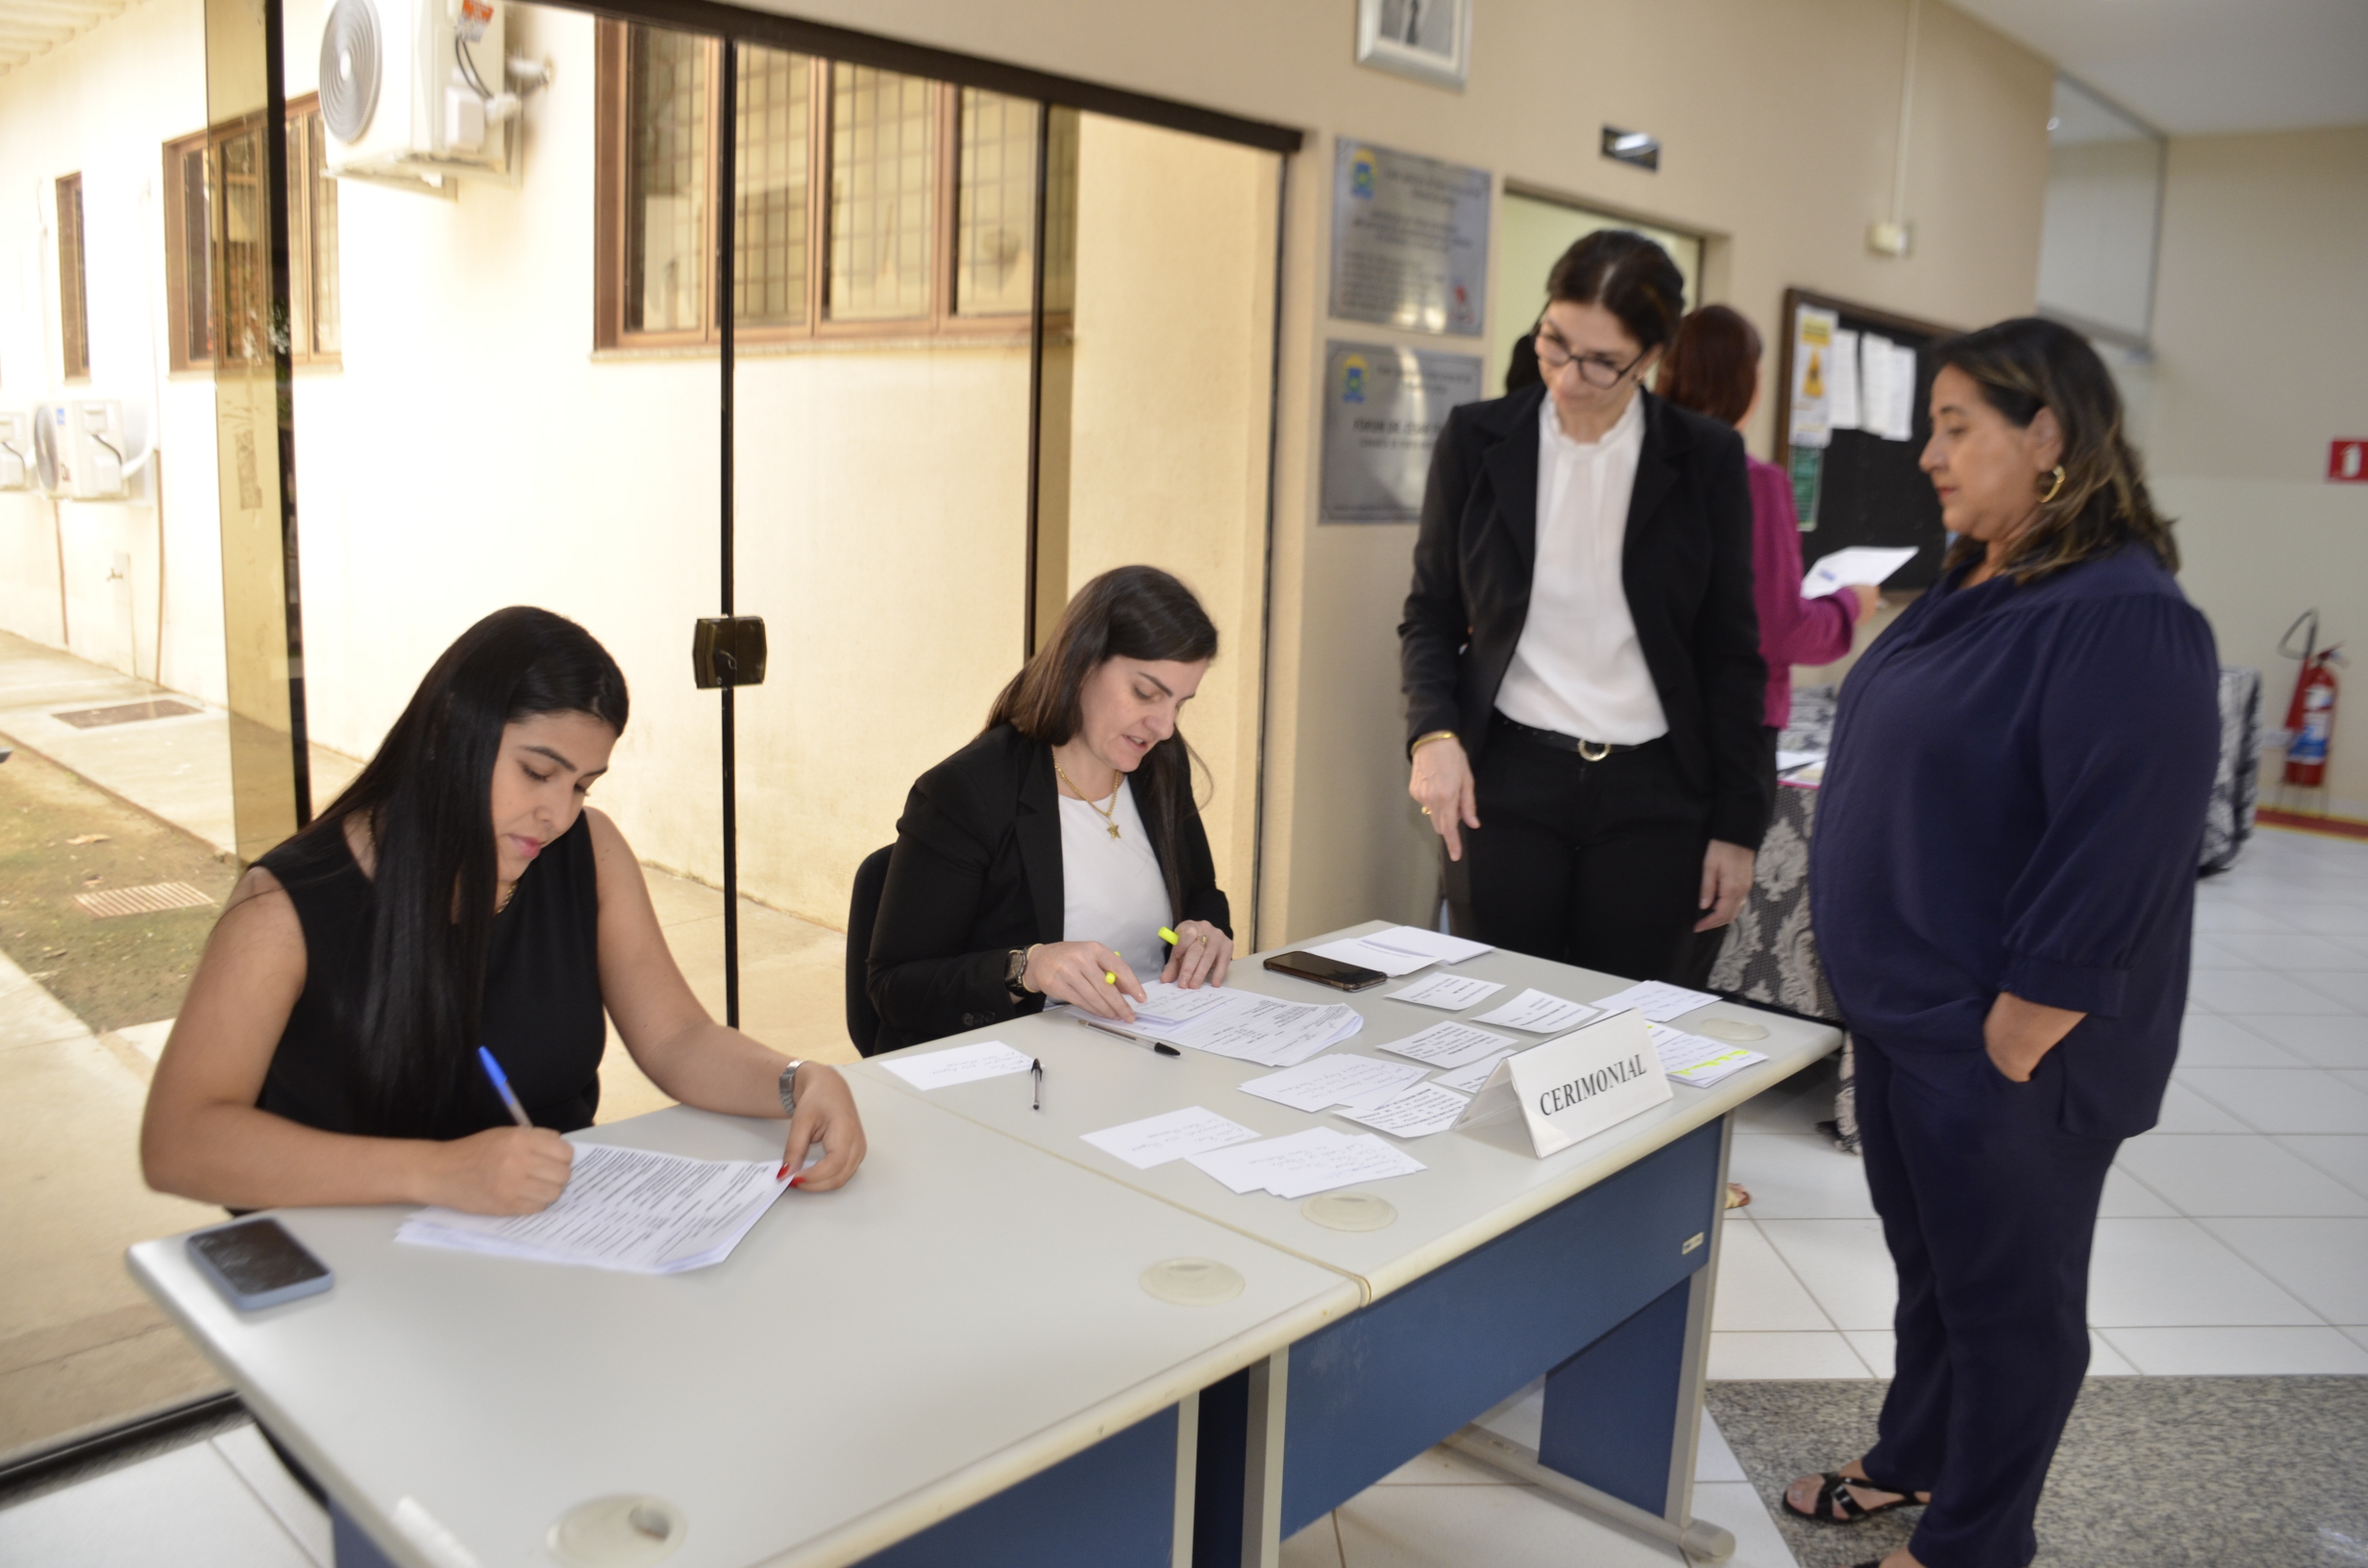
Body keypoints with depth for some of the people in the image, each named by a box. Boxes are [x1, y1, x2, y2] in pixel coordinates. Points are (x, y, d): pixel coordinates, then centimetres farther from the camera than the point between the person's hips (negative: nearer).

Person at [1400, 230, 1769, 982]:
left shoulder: (1706, 457, 2)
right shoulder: (1476, 438, 2)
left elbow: (1730, 650, 5)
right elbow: (1431, 613, 8)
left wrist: (1736, 824, 2)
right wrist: (1433, 733, -10)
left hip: (1651, 792, 0)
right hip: (1506, 779, 0)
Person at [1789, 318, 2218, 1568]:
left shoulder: (2124, 619, -21)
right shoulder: (1974, 589, 9)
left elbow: (2111, 864, -24)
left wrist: (2011, 1043, -21)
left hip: (1999, 1043, -9)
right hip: (1905, 1007, 9)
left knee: (2007, 1291, 9)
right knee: (1926, 1255, 23)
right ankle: (1915, 1458, 42)